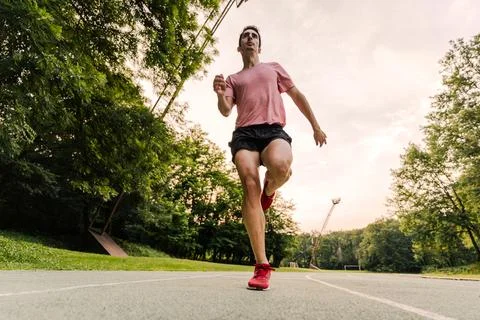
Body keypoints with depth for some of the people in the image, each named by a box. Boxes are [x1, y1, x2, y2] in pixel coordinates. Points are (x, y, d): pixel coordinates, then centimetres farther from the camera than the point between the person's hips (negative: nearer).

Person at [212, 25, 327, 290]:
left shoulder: (274, 68, 27)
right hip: (244, 133, 1)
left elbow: (297, 96, 25)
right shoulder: (233, 79, 24)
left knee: (280, 165, -36)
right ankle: (262, 266, -17)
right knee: (249, 185, -21)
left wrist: (315, 126, 18)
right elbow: (226, 111, 11)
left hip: (274, 130, 0)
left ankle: (269, 190, 3)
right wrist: (220, 95, -13)